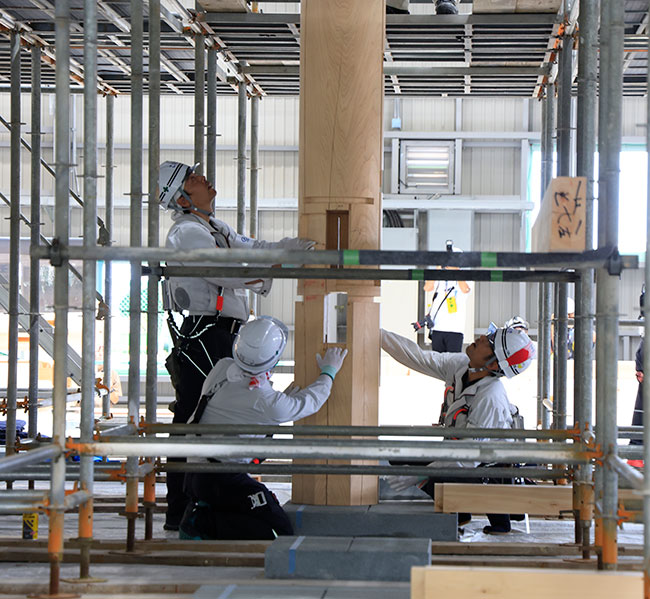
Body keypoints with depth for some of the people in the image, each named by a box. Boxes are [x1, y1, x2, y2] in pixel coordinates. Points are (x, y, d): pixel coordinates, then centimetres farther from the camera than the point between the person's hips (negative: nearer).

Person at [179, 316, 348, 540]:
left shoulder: (222, 368, -5)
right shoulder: (268, 403, -23)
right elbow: (309, 402, -2)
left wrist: (281, 398, 13)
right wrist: (329, 371, 15)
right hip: (224, 480, -8)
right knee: (280, 531, -5)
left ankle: (198, 519, 7)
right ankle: (205, 524, -10)